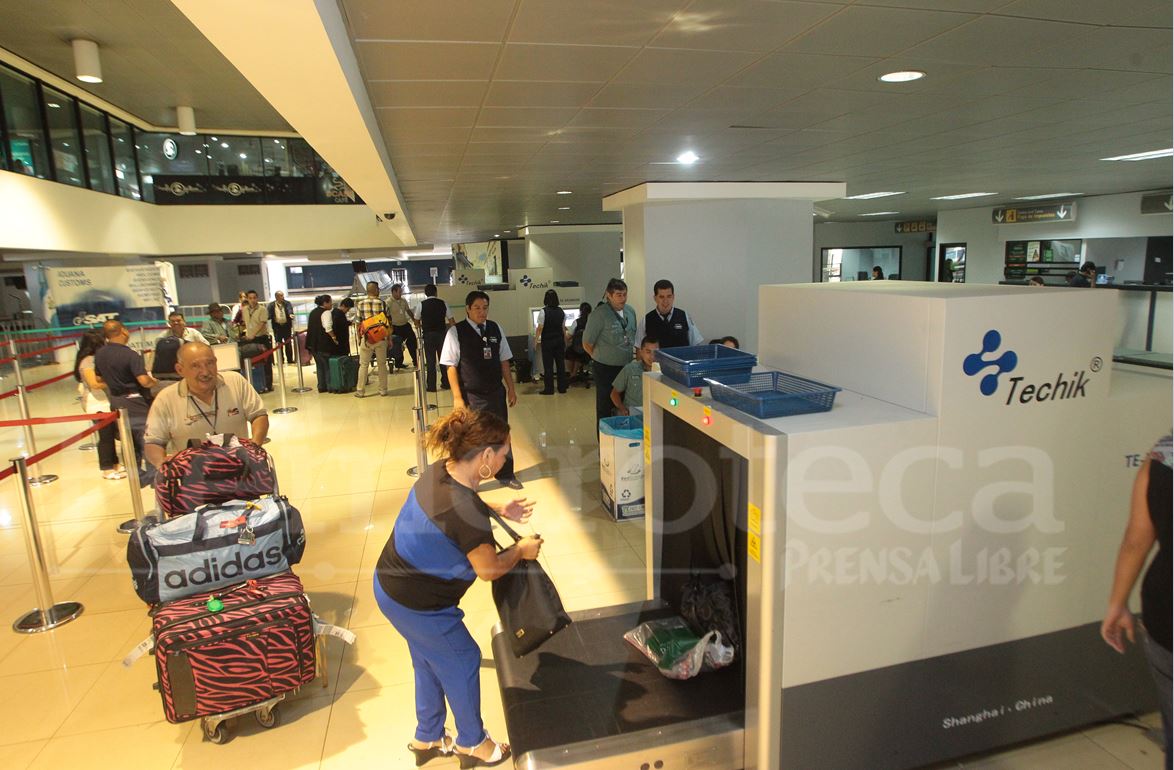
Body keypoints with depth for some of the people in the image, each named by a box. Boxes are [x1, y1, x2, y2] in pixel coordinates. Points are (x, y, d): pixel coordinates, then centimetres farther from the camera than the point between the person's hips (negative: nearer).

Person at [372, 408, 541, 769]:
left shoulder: (440, 469, -9)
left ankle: (427, 739, 50)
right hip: (416, 605, -9)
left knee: (429, 662, 27)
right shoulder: (467, 512, -35)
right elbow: (489, 569, -19)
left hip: (388, 582, 9)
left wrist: (499, 510, 7)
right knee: (462, 661, 15)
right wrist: (522, 550, -2)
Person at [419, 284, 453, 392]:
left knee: (430, 360, 3)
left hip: (428, 334, -1)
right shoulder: (443, 303, 2)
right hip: (441, 333, 2)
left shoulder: (422, 304, -1)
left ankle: (431, 386, 4)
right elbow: (451, 320, 0)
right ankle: (446, 383, 18)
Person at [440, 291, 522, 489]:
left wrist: (511, 389, 8)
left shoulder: (495, 329, 3)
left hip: (496, 393, 4)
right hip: (470, 396, -4)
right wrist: (457, 397, -13)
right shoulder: (456, 333, -10)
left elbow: (504, 361, 9)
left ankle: (505, 474, 35)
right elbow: (451, 367, -9)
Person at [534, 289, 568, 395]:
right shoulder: (561, 311, 1)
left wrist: (536, 340, 0)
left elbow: (540, 328, -11)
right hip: (559, 341, 4)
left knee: (548, 365, 2)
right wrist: (565, 342, 14)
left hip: (547, 341, -4)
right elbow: (563, 328, 6)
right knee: (561, 364, 10)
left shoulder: (544, 311, -13)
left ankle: (549, 389, 6)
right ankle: (562, 387, 15)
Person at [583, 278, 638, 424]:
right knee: (605, 408, 6)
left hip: (626, 367, 6)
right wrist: (601, 358, 2)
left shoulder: (631, 312, 4)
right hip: (605, 369, -5)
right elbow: (587, 344, -7)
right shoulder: (599, 315, -14)